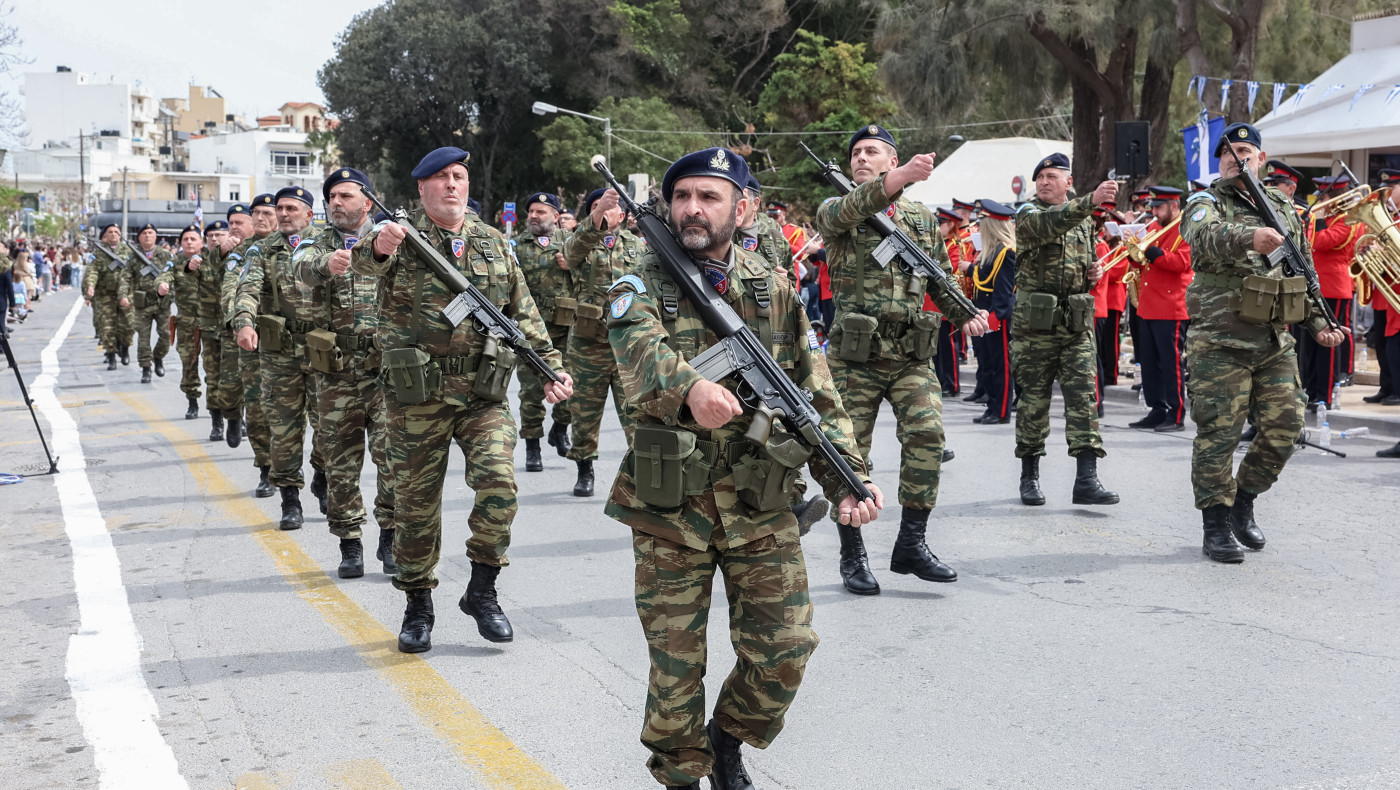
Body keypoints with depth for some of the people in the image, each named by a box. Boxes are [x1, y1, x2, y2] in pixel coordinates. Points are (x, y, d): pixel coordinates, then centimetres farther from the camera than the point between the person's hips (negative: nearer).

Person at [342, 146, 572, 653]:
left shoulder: (494, 243, 11)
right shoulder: (402, 238, -1)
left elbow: (525, 315, 15)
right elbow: (363, 259, -24)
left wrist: (552, 366, 5)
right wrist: (378, 246, -48)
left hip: (484, 391, 2)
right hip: (417, 393, -2)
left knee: (498, 482, -15)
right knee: (416, 501, 5)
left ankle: (482, 591, 3)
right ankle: (418, 606, 21)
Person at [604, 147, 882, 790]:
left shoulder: (777, 292, 6)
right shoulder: (643, 285, -2)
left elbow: (817, 397, 5)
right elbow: (639, 351, -25)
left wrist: (848, 479, -9)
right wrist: (691, 389, -47)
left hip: (761, 510, 2)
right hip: (669, 508, -2)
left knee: (785, 646, 2)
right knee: (675, 660, 6)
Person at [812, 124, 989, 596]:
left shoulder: (922, 218, 14)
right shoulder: (834, 212, 1)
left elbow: (943, 279, 24)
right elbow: (850, 210, -24)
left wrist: (967, 313, 4)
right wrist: (898, 180, -42)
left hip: (912, 356, 2)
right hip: (855, 356, -2)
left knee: (928, 435, -14)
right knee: (850, 453, 2)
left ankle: (911, 544, -2)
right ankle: (853, 556, 15)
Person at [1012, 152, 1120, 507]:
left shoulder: (1084, 220, 15)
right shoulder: (1028, 216, -4)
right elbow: (1051, 223, -28)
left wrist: (1094, 272, 4)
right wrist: (1092, 200, -42)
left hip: (1077, 322, 4)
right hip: (1034, 322, -4)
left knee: (1084, 397, -5)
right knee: (1034, 399, 3)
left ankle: (1086, 480, -7)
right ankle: (1030, 477, 15)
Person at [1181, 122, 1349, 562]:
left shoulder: (1285, 210, 16)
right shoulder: (1206, 204, -2)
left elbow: (1307, 276, 22)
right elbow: (1205, 236, -28)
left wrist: (1319, 324, 10)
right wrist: (1250, 237, -47)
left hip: (1276, 343, 5)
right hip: (1220, 341, -5)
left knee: (1285, 427, 4)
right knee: (1218, 433, -5)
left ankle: (1243, 499, 25)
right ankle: (1216, 526, 5)